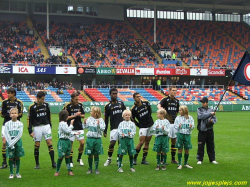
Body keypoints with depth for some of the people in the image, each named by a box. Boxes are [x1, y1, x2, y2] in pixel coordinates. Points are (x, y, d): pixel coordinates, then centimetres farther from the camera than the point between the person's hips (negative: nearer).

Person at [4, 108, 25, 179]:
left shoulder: (20, 124, 1)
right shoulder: (7, 124, 1)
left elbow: (19, 135, -6)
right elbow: (6, 135, -4)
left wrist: (13, 142, -15)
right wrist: (10, 144, -14)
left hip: (18, 141, 0)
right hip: (10, 142, 0)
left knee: (17, 157, 4)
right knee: (10, 158, 0)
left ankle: (17, 172, 13)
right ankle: (11, 173, 8)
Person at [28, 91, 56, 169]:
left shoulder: (46, 105, 5)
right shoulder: (32, 107, -6)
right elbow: (29, 119, -3)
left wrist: (50, 125, 19)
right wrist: (30, 131, -7)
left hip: (46, 126, 2)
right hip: (37, 127, -2)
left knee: (49, 143, -5)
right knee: (37, 145, 3)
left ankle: (53, 162, -4)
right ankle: (37, 164, 14)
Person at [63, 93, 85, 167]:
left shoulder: (80, 105, 3)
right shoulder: (67, 105, -9)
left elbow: (83, 115, 11)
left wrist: (80, 115, -11)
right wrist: (74, 115, -17)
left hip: (79, 127, 3)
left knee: (82, 143, -2)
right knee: (70, 144, 0)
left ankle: (79, 158, 19)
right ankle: (71, 161, 13)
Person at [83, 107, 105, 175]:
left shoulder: (100, 120, -6)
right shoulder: (89, 119, 3)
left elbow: (103, 129, -14)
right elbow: (85, 127, 11)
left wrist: (98, 124, -27)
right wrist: (85, 122, -6)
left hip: (97, 139, -2)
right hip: (90, 139, 2)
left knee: (96, 154, 7)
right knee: (90, 154, 6)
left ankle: (96, 169, 18)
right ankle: (90, 169, 18)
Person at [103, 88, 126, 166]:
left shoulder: (121, 103, 11)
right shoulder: (108, 106, 4)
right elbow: (105, 119, 6)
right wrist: (105, 131, 3)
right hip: (114, 128, -3)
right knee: (112, 143, -10)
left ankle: (118, 160, 16)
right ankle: (109, 159, 7)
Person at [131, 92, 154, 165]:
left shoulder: (146, 103, 1)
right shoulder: (133, 108, -10)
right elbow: (132, 119, -1)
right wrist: (139, 125, -2)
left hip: (151, 125, 4)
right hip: (143, 127, -4)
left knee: (147, 142, 4)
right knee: (141, 142, -12)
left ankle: (144, 159, 9)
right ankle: (134, 158, -2)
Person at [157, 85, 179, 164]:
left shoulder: (176, 101, 13)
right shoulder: (165, 99, -5)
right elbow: (159, 105, -25)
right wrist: (160, 108, -47)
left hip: (174, 123, 6)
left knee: (174, 140, 9)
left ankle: (173, 158, 18)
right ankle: (162, 159, 1)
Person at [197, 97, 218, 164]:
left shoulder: (211, 110, 9)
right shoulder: (199, 109, 2)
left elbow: (215, 119, 9)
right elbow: (201, 116, -16)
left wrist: (212, 121, -14)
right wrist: (210, 114, -22)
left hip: (210, 130, 2)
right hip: (202, 130, -2)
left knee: (211, 145, 7)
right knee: (201, 146, -2)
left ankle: (212, 159, 16)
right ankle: (199, 159, 8)